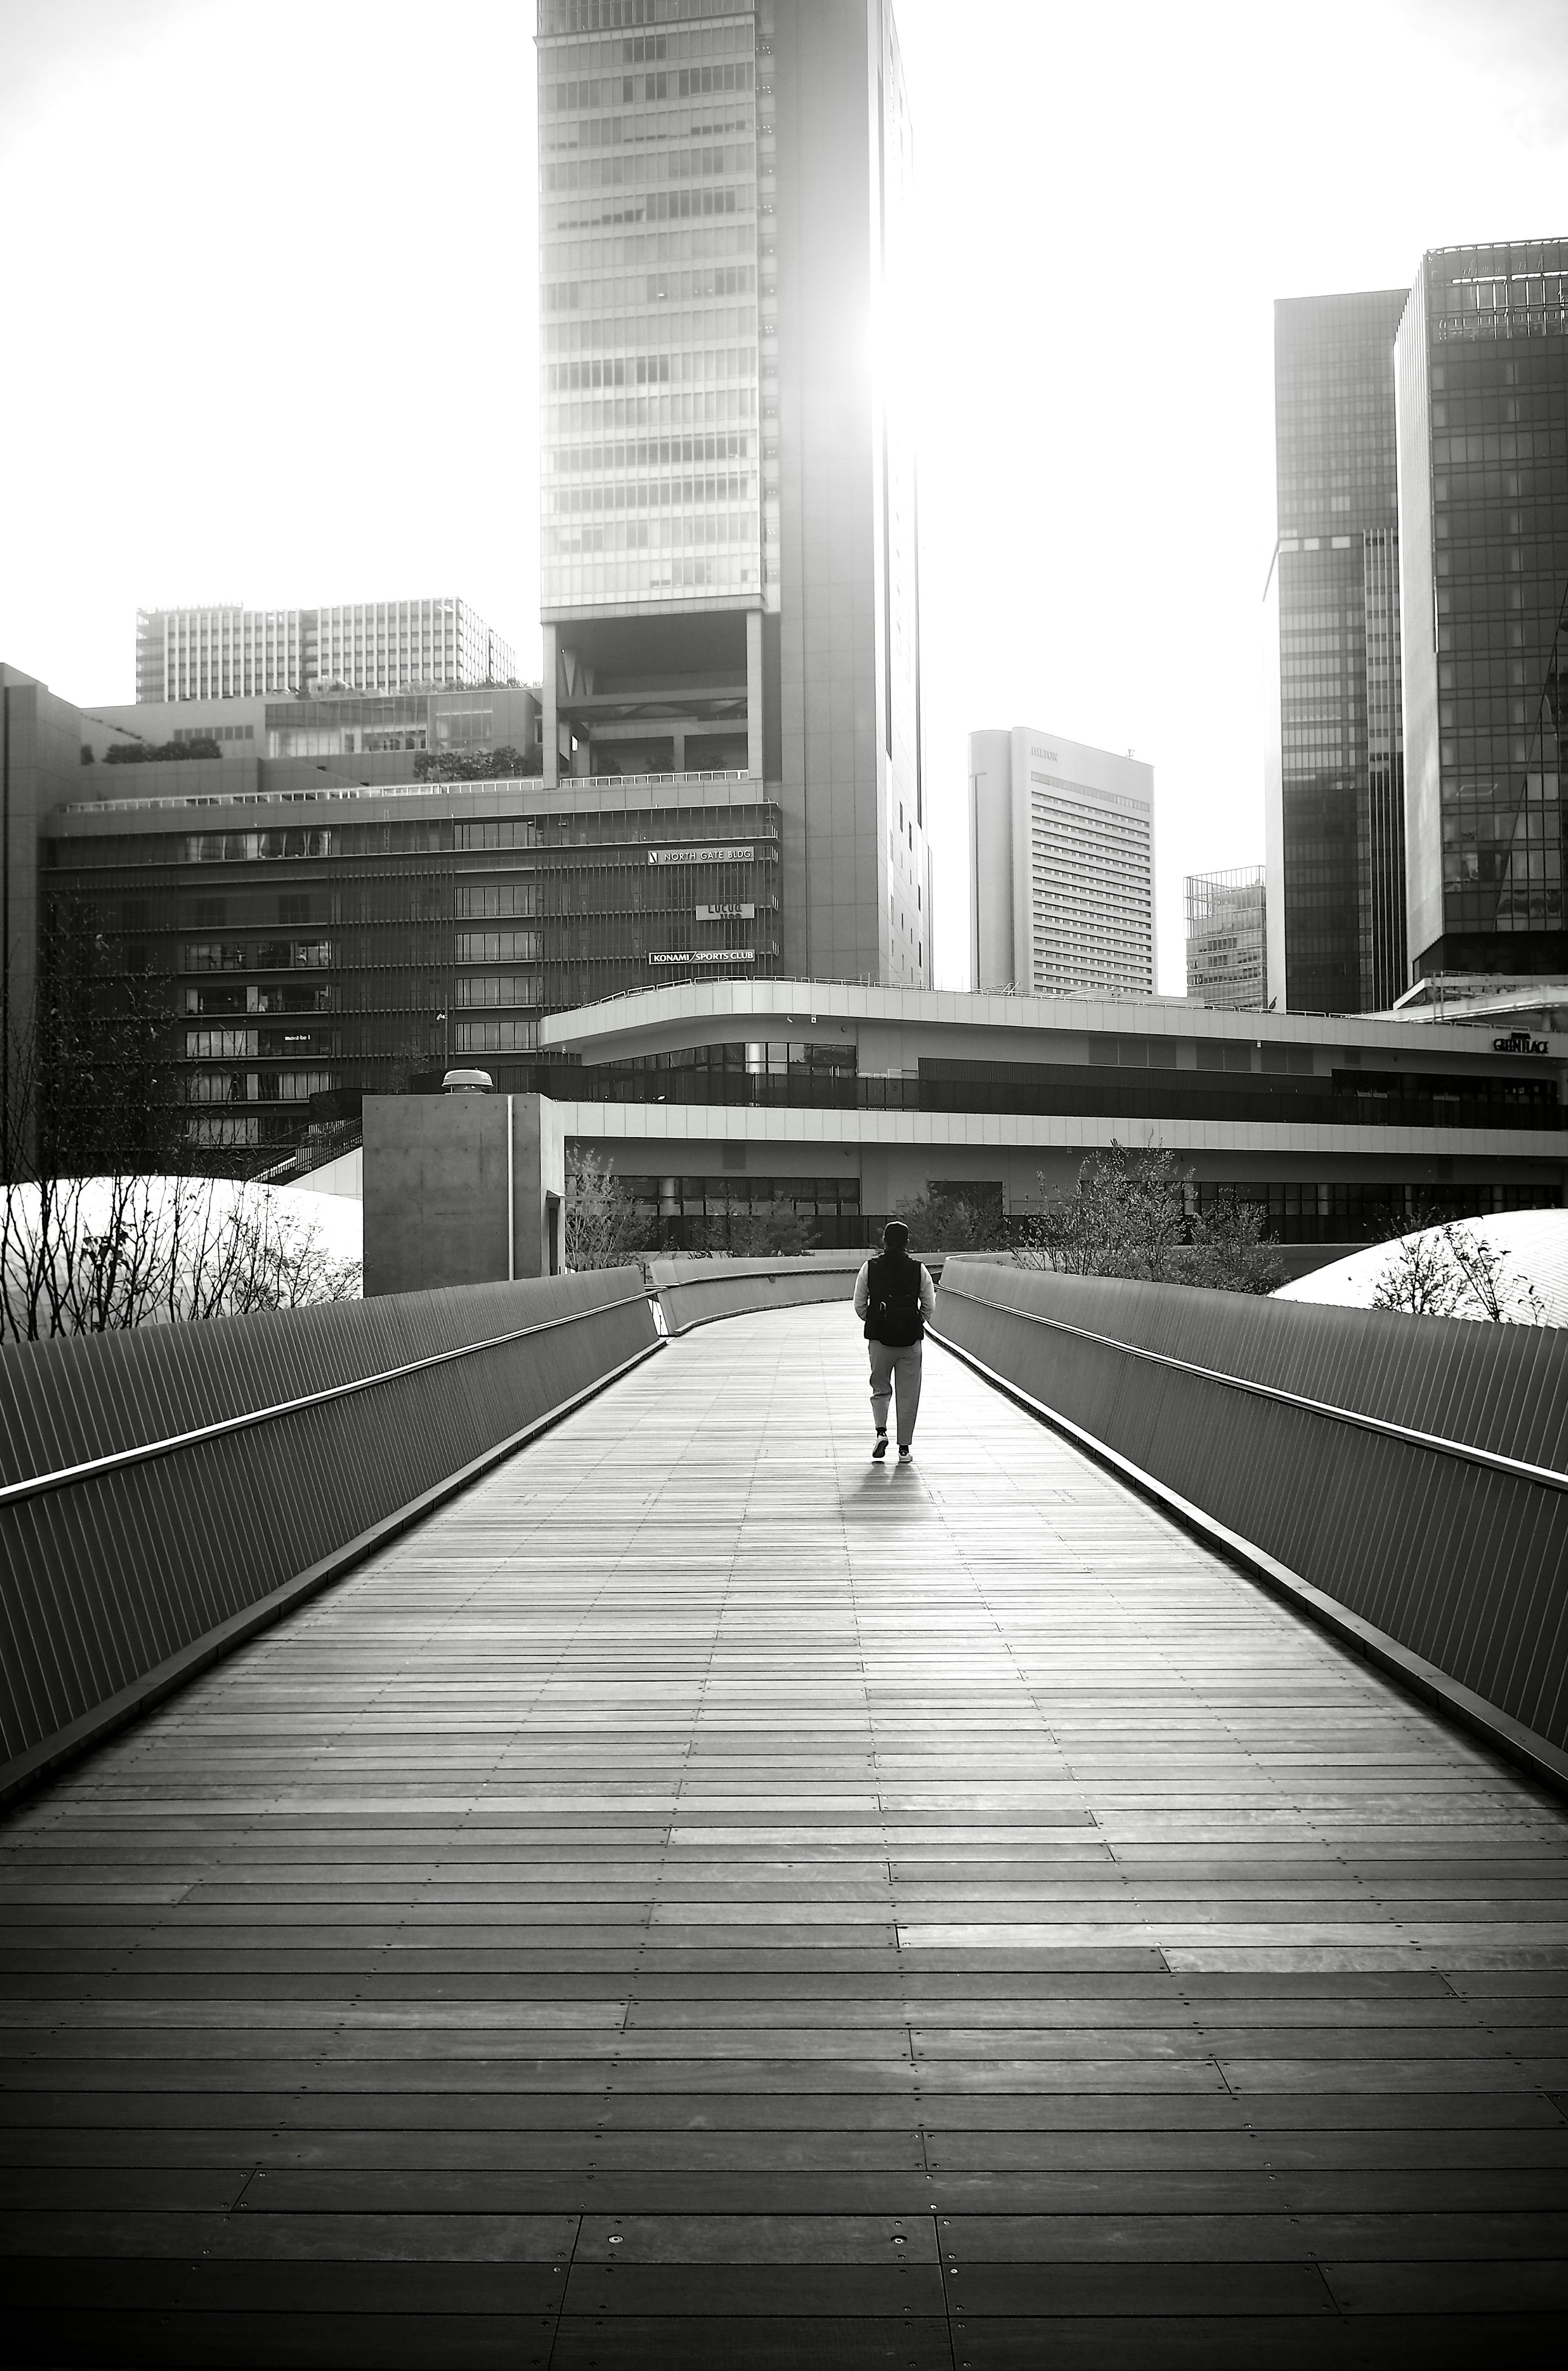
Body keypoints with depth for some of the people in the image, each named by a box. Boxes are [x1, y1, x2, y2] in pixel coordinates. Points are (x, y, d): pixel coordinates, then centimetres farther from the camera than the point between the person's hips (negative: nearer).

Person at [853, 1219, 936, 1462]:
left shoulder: (870, 1268, -2)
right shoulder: (919, 1270, -3)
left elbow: (859, 1306, 2)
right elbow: (930, 1309, 1)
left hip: (879, 1338, 0)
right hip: (911, 1339, 0)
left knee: (881, 1388, 17)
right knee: (908, 1395, 8)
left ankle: (881, 1431, -4)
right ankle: (904, 1448, 9)